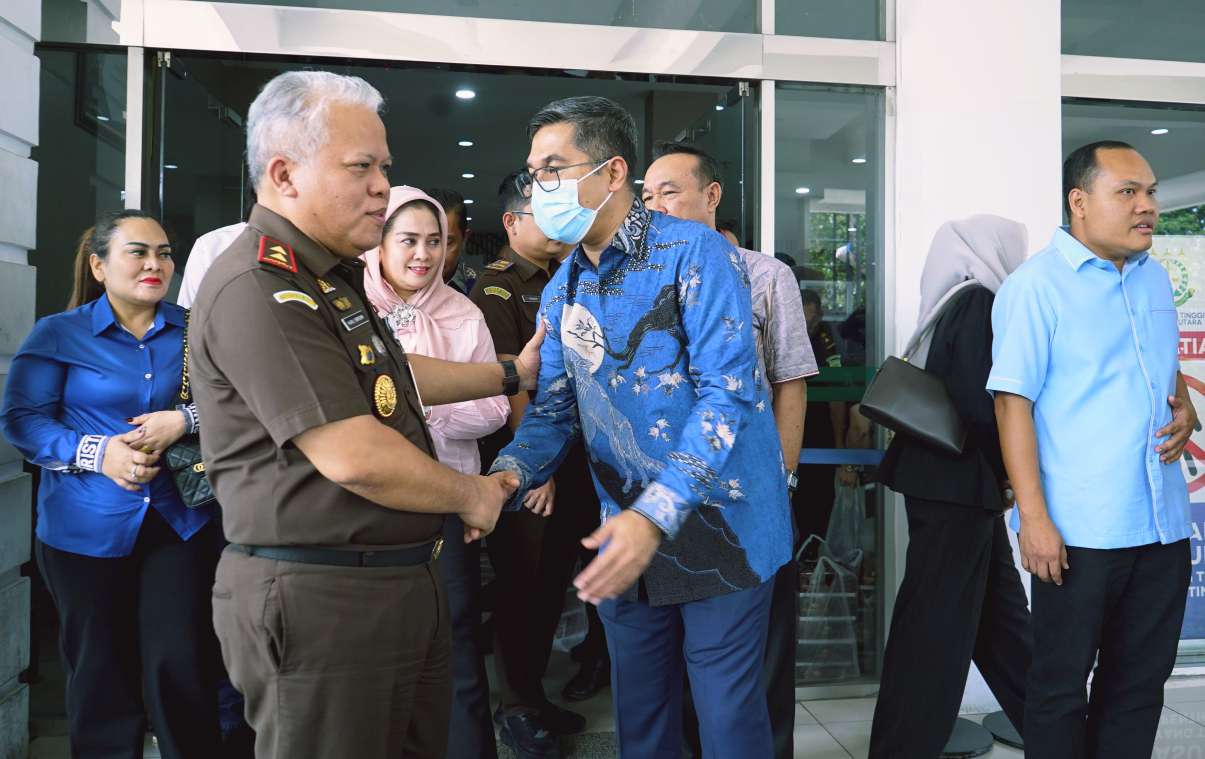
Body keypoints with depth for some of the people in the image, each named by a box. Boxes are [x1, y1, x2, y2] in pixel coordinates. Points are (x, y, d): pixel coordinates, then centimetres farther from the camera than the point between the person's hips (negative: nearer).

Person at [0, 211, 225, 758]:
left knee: (180, 666, -2)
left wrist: (185, 420, -18)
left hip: (181, 521, 1)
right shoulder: (58, 334, 1)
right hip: (86, 528, 0)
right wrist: (97, 453, -19)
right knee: (101, 673, 13)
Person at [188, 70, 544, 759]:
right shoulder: (259, 286, -20)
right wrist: (472, 496, -9)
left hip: (403, 583, 10)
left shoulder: (330, 276, 13)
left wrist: (510, 375, 29)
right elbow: (354, 457, -26)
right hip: (320, 597, -9)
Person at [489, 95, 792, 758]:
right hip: (626, 534, 6)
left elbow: (729, 393, -21)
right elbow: (552, 410, 7)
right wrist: (507, 475, -14)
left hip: (717, 524, -6)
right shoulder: (562, 292, 7)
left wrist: (656, 516, -30)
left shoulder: (694, 253, -14)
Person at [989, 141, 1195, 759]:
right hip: (1077, 532, -7)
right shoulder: (1036, 286, -10)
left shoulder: (1155, 279, 12)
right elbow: (1013, 403, -14)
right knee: (1061, 686, 6)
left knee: (1140, 683, 17)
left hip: (1163, 526, 7)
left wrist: (1186, 409, 3)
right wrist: (1033, 519, -19)